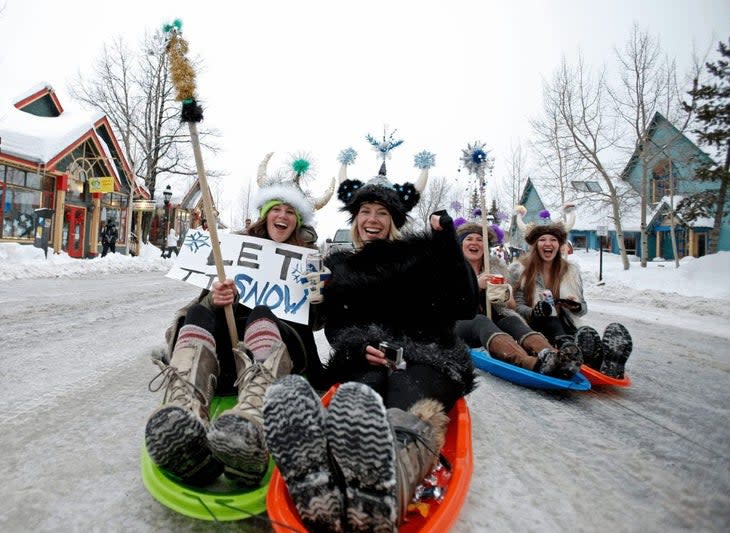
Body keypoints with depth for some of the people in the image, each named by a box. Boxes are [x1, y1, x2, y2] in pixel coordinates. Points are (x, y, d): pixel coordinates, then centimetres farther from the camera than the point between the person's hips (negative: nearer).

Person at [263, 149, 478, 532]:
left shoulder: (422, 252, 14)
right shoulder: (340, 265, 22)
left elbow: (465, 307, 3)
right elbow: (333, 327, 16)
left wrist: (449, 245, -4)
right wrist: (356, 348, -7)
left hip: (427, 359, -1)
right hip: (362, 362, 2)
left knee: (412, 407, -39)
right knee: (355, 400, -37)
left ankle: (380, 500, -71)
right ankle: (322, 489, -70)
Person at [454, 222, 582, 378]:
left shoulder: (497, 265, 19)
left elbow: (513, 307, 15)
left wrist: (506, 297, -9)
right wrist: (475, 286, -14)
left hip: (495, 320, 3)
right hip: (463, 323, -3)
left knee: (512, 321, -31)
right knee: (481, 321, -37)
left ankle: (552, 356, -62)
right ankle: (533, 363, -66)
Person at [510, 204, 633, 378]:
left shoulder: (571, 270, 14)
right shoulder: (520, 270, 6)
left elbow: (583, 308, 14)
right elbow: (518, 306, -1)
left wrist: (576, 306, -11)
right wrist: (534, 312, -23)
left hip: (566, 327, 3)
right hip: (537, 326, -3)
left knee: (586, 334, -33)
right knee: (549, 320, -39)